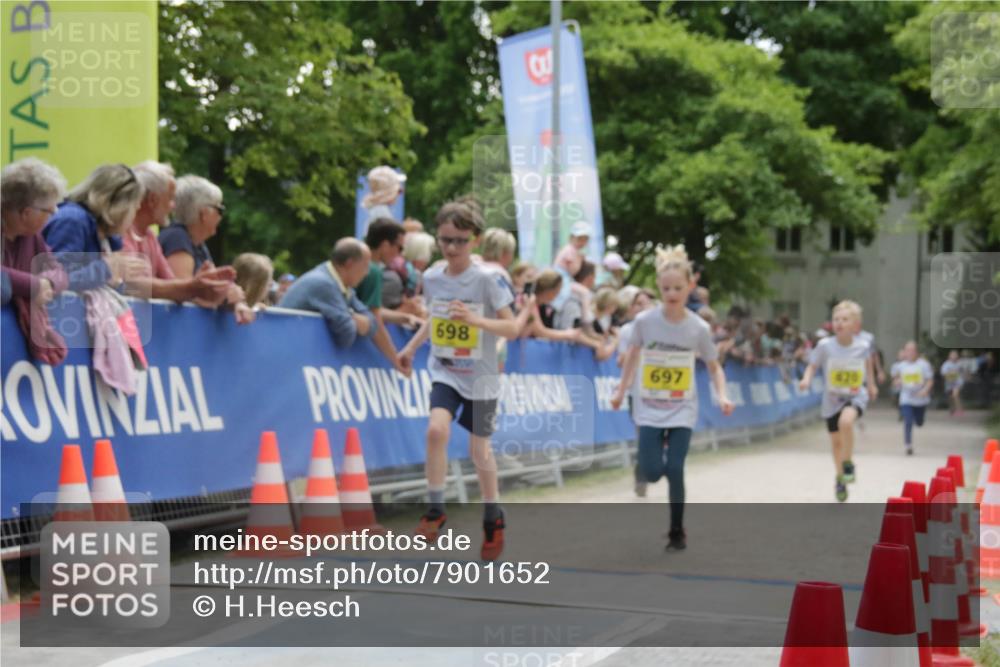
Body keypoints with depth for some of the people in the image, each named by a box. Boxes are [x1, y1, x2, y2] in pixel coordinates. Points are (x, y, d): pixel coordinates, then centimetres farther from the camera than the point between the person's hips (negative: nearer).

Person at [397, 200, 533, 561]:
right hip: (445, 372, 3)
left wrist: (475, 320, -30)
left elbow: (512, 328, -16)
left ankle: (493, 520, 27)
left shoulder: (486, 280, -14)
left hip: (480, 378, -3)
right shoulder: (432, 278, 0)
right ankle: (435, 510, -7)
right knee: (436, 429, -22)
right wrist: (411, 347, 15)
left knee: (479, 450, 6)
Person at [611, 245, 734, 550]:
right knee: (652, 472, -8)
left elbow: (714, 367, 2)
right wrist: (621, 390, 11)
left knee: (675, 470, -8)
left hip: (682, 410, 0)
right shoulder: (645, 321, -10)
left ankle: (677, 532, 10)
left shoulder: (699, 328, -10)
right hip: (649, 408, 0)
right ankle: (652, 452, 31)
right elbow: (633, 354, 8)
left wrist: (722, 396, -13)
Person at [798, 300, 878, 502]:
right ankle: (840, 479, 39)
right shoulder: (825, 345, -19)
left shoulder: (863, 345, -15)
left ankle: (848, 463, -9)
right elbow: (812, 366, -8)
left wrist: (871, 384, 14)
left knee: (846, 421, -33)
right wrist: (807, 379, -27)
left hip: (856, 396, -2)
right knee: (836, 441, 13)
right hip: (832, 398, 2)